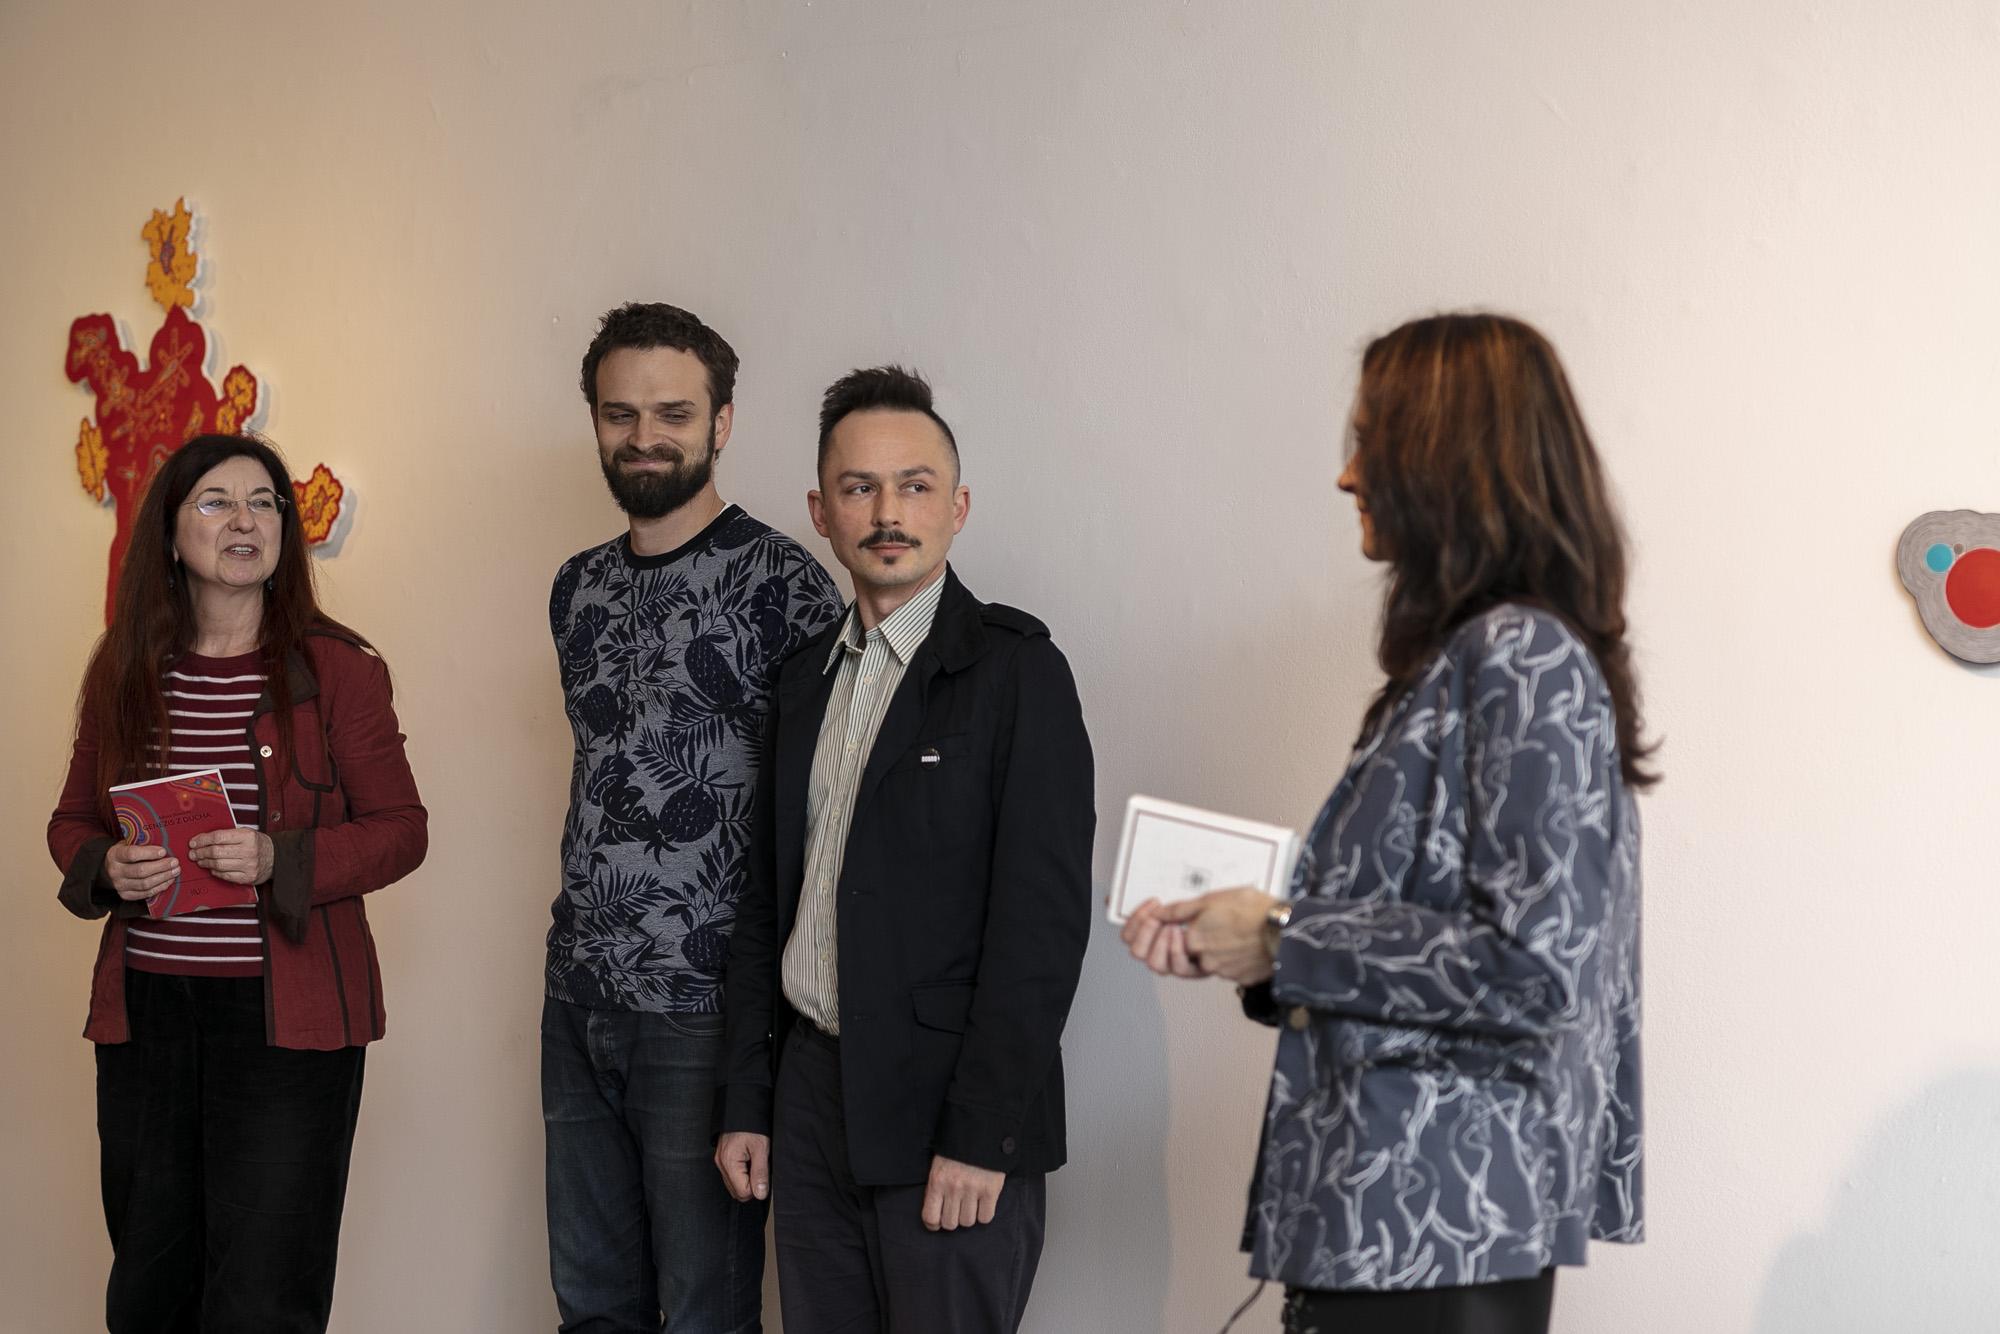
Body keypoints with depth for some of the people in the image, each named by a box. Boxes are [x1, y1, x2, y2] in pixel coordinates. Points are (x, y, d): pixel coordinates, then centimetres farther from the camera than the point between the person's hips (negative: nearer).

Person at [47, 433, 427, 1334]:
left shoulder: (336, 669, -2)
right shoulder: (124, 671, 8)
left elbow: (399, 829, -2)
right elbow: (72, 820, 16)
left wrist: (278, 860, -18)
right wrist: (106, 868, -7)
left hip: (287, 1015, -4)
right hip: (144, 1010, 4)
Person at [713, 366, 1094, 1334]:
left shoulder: (1015, 667, -7)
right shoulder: (807, 676, 13)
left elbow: (1044, 917, -13)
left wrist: (982, 1135, -17)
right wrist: (746, 1103, 11)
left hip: (947, 1109, -6)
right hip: (812, 1095, 6)